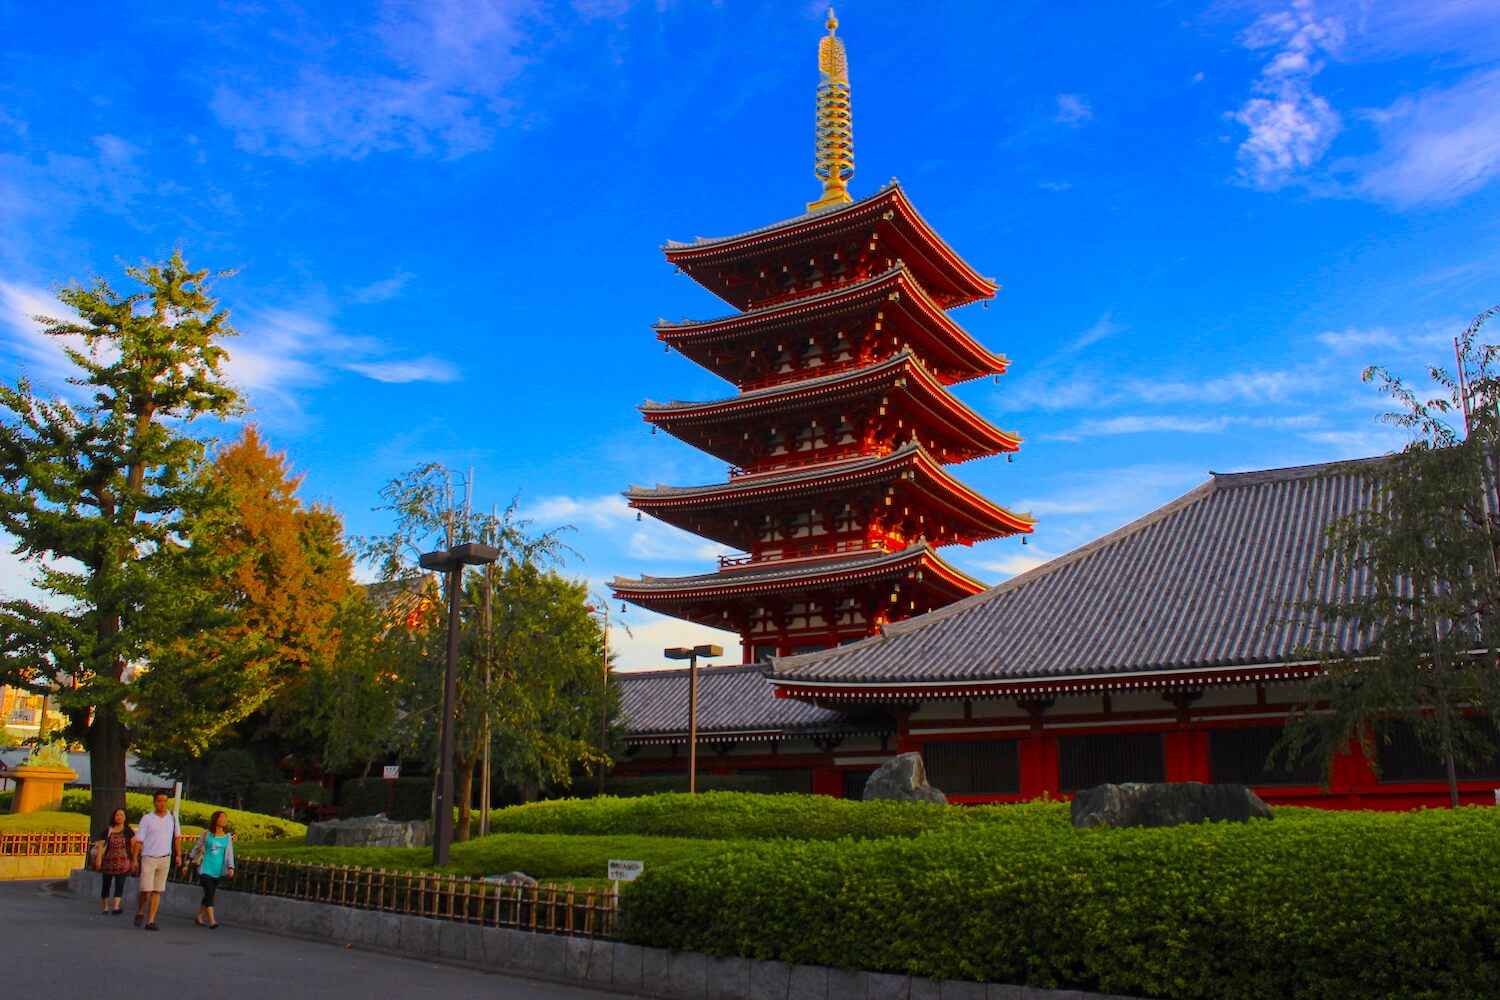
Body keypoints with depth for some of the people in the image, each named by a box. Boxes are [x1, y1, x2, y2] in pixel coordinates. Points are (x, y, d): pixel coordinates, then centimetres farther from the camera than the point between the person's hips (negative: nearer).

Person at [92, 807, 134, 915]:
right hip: (108, 861, 1)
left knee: (119, 884, -12)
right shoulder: (107, 831, 4)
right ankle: (104, 907, 24)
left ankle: (116, 907, -19)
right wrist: (98, 859, -12)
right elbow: (100, 845, 0)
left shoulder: (128, 831, 5)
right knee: (106, 884, 10)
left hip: (122, 862, -1)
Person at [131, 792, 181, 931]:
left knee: (157, 891, 3)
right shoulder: (147, 819, -3)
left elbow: (176, 838, 13)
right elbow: (139, 841, -2)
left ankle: (150, 921, 7)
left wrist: (178, 855, 7)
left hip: (165, 859, 3)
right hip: (148, 858, -3)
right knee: (146, 890, -8)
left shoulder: (172, 818, 7)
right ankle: (140, 912, 21)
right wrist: (135, 859, -7)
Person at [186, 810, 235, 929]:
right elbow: (196, 848, 8)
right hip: (205, 869, -3)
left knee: (210, 895, 11)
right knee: (209, 893, -14)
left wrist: (231, 867, -10)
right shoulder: (206, 834, -1)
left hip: (218, 871, 3)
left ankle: (199, 917, 31)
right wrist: (188, 862, 10)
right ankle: (212, 921, -18)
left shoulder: (227, 837, 6)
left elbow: (229, 853, 3)